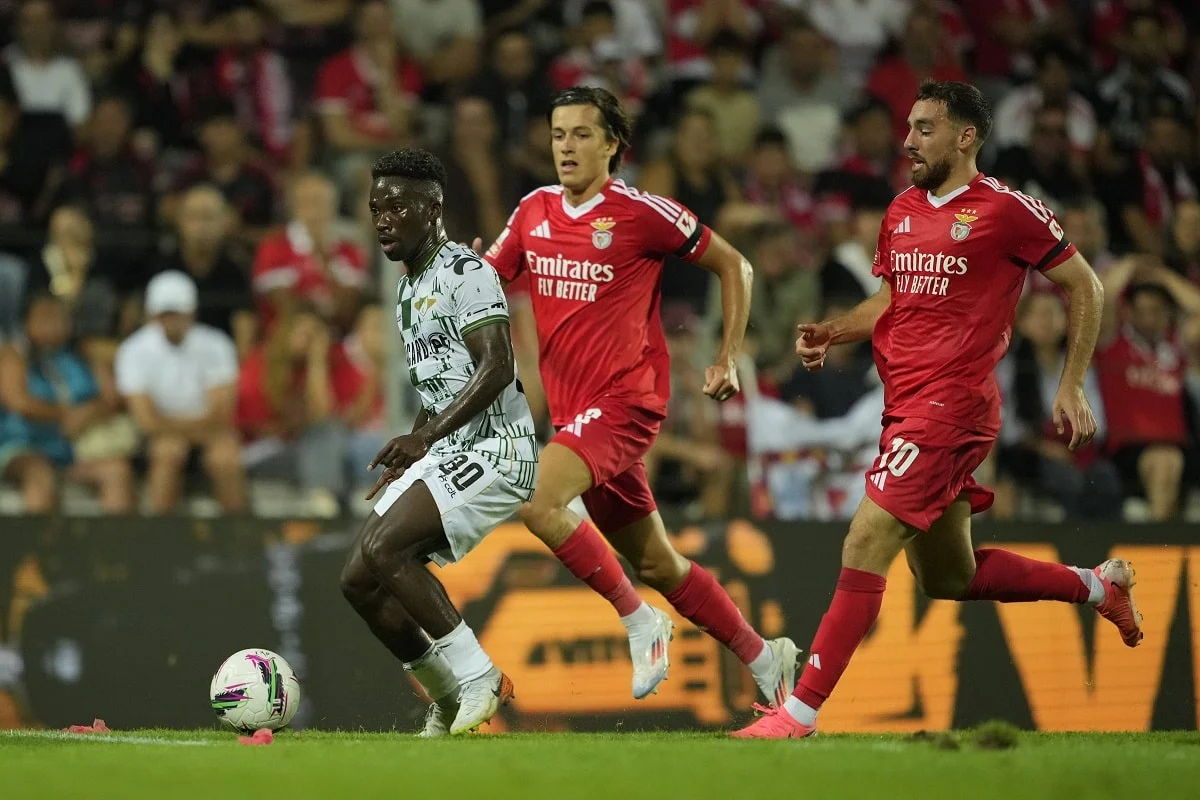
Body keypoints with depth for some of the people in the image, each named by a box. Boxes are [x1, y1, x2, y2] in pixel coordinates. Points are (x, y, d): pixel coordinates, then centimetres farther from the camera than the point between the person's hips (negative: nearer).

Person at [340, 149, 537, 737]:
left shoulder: (464, 271, -10)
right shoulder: (408, 291, 19)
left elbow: (495, 370, -20)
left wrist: (424, 437, -26)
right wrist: (407, 459, 18)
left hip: (495, 447, -10)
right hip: (446, 450, 10)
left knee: (383, 550, -24)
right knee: (358, 580, 1)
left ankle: (475, 675, -12)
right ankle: (451, 701, 12)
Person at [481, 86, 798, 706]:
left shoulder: (641, 212, -8)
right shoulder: (534, 212, 8)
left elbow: (732, 265, 1)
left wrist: (729, 358, -3)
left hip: (625, 399, -7)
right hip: (573, 410, 7)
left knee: (538, 500, -27)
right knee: (656, 565, 11)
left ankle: (638, 620, -12)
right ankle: (764, 657, 26)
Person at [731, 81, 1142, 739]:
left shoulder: (1005, 210, -8)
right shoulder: (902, 210, 13)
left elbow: (1084, 287, 0)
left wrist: (1072, 387, -2)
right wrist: (832, 333, 7)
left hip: (950, 406, -9)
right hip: (905, 406, 9)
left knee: (865, 543, -17)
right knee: (947, 578, 18)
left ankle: (801, 711, -16)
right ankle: (1098, 586, 36)